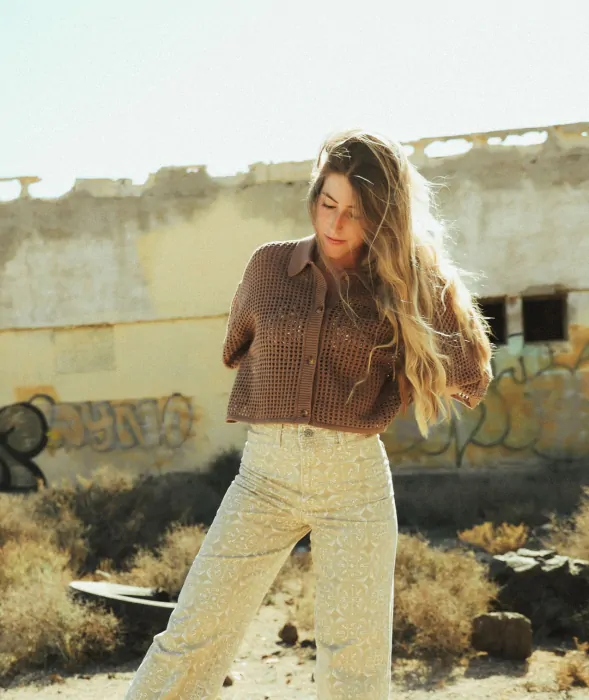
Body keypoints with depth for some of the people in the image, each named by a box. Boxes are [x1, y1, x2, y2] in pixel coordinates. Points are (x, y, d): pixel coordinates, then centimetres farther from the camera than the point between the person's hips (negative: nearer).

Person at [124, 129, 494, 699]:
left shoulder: (401, 287, 1)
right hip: (264, 475, 1)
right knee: (192, 639, -1)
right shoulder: (269, 265, 6)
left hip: (354, 480, -1)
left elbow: (471, 374, 4)